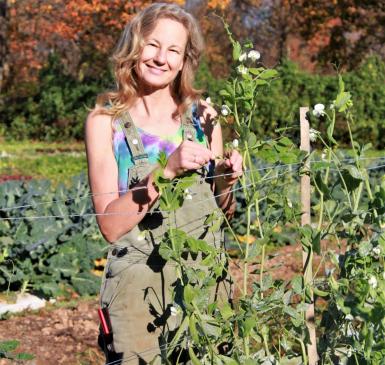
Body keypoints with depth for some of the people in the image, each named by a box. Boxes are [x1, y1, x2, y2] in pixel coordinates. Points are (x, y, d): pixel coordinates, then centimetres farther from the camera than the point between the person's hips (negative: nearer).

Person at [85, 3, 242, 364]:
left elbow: (222, 212, 12)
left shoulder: (202, 115, 3)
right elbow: (110, 225, -13)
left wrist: (225, 180, -9)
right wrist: (165, 171, -23)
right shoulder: (106, 120, -5)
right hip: (139, 283, -3)